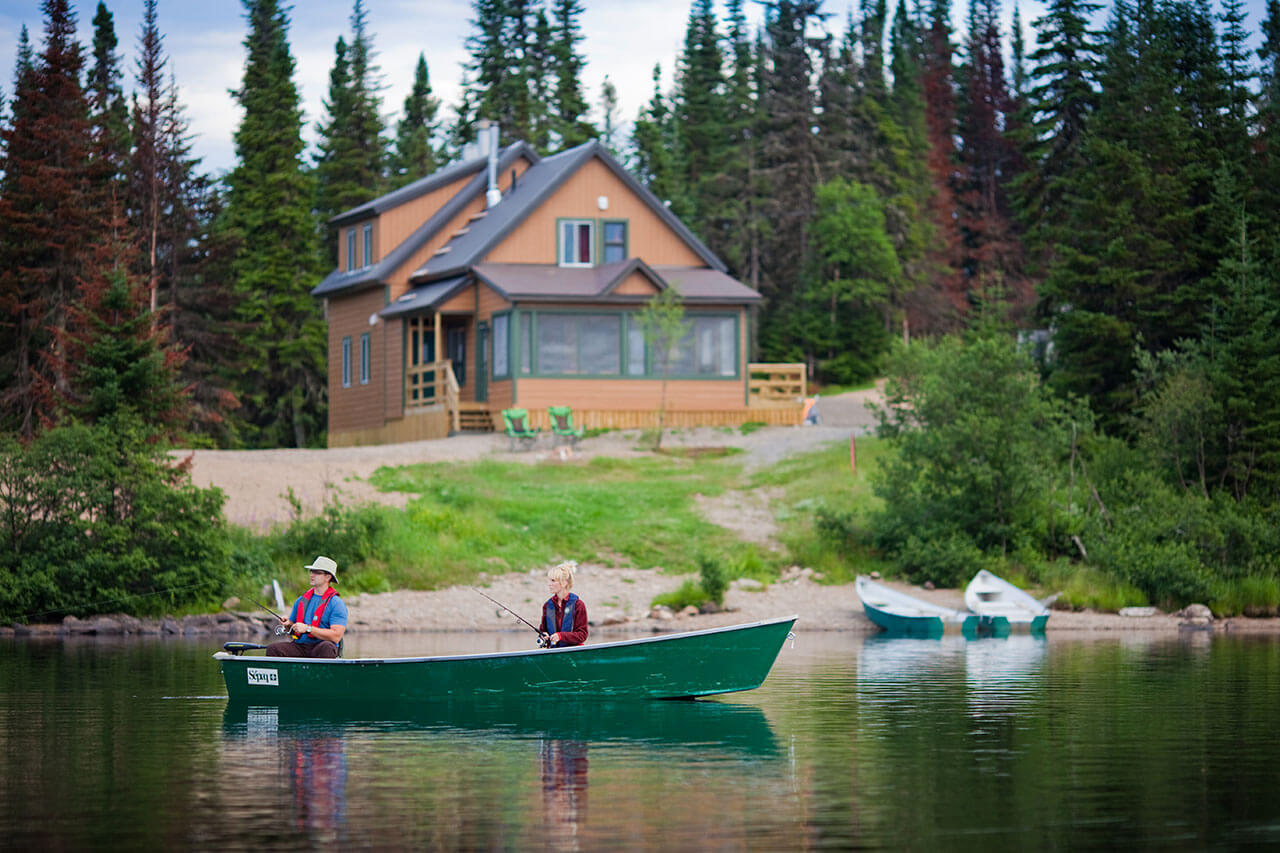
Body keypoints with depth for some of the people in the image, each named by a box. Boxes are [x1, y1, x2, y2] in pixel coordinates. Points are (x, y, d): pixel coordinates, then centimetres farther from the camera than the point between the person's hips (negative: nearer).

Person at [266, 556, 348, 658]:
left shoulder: (336, 603, -2)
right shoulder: (302, 600, 17)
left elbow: (336, 636, -14)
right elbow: (293, 629, 26)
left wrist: (307, 628, -15)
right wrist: (288, 625, 0)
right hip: (299, 645, 5)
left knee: (326, 648, -40)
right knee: (273, 649, -22)